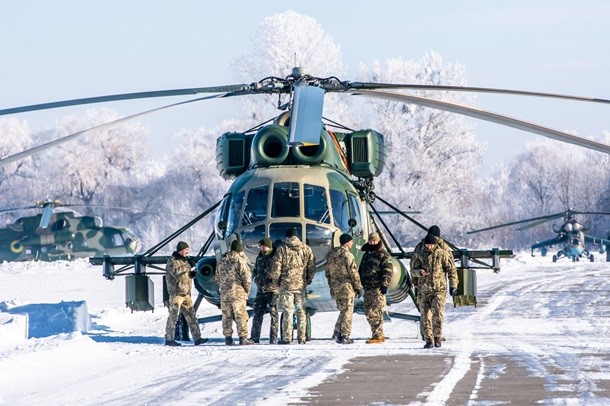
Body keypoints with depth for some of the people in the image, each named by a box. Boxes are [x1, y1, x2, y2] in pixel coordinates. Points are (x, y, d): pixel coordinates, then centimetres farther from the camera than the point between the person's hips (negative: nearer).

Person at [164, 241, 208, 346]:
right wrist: (187, 266, -21)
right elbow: (175, 272, -27)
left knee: (191, 316, 5)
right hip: (176, 293, -8)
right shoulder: (172, 261, -9)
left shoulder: (184, 260, 18)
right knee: (173, 316, -4)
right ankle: (169, 339, 1)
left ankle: (197, 338, 5)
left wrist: (195, 273, 4)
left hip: (186, 293, 8)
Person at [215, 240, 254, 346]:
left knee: (227, 317, 10)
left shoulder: (222, 261, 10)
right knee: (241, 316, -2)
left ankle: (228, 338, 11)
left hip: (224, 293, 5)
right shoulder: (240, 261, -9)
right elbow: (247, 277, -11)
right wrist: (247, 290, 4)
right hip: (238, 293, -5)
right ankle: (243, 338, -5)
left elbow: (217, 278, 17)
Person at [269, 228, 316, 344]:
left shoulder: (282, 249, -6)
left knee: (287, 312, 1)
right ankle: (302, 338, 8)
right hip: (301, 285, 2)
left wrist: (275, 278, 10)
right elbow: (312, 267, 6)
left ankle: (286, 338, -1)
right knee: (301, 311, 9)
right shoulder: (306, 249, 3)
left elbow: (275, 268, -7)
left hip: (286, 284, -2)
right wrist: (309, 279, 19)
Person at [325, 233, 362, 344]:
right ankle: (345, 336, 0)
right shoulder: (347, 255, -15)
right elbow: (353, 273, -14)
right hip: (346, 287, -7)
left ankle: (337, 333, 8)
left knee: (343, 310, 18)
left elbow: (328, 272, 16)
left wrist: (332, 286, 23)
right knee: (347, 311, 0)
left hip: (335, 288, 7)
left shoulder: (332, 255, 10)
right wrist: (358, 287, -5)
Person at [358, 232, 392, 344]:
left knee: (376, 312, -11)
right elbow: (361, 270, 28)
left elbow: (387, 271, -12)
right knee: (369, 313, 8)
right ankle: (379, 335, 15)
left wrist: (385, 285, -21)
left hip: (378, 288, -8)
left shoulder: (384, 255, -3)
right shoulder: (366, 254, 21)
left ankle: (378, 336, -9)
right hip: (367, 288, 8)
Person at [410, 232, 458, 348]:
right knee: (425, 315, 1)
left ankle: (438, 337, -2)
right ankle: (428, 340, 6)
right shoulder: (421, 255, 7)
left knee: (437, 313, -15)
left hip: (439, 288, -3)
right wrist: (419, 272, -11)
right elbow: (413, 268, 13)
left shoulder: (443, 254, -1)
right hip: (424, 290, 3)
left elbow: (451, 270, 3)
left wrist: (453, 286, 0)